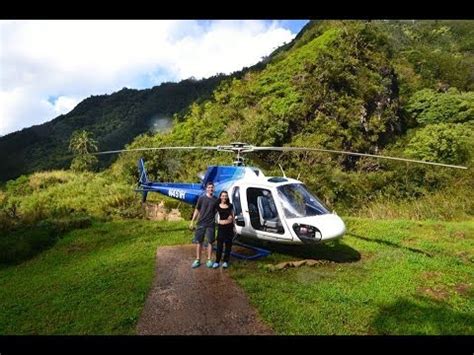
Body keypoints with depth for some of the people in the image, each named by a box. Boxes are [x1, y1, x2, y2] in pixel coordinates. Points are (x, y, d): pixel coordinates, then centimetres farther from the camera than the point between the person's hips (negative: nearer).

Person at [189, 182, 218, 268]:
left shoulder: (216, 200, 3)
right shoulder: (201, 198, -1)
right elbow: (197, 210, 3)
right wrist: (192, 221, 2)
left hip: (211, 224, 1)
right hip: (200, 223, 0)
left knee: (210, 242, 6)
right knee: (199, 242, 6)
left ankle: (209, 260, 17)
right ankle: (197, 260, 17)